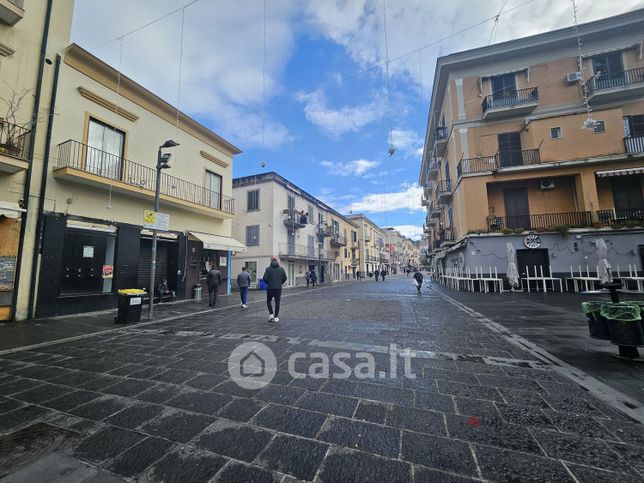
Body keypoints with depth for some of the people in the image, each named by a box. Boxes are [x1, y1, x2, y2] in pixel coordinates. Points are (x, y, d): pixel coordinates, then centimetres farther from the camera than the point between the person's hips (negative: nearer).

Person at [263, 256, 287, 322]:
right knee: (277, 302, 7)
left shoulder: (268, 268, -5)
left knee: (269, 301, 16)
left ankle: (271, 314, 3)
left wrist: (268, 283, 8)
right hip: (278, 288, 1)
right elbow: (285, 278, 0)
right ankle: (276, 317, 9)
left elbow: (265, 278, -11)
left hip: (270, 288, -1)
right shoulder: (281, 268, 1)